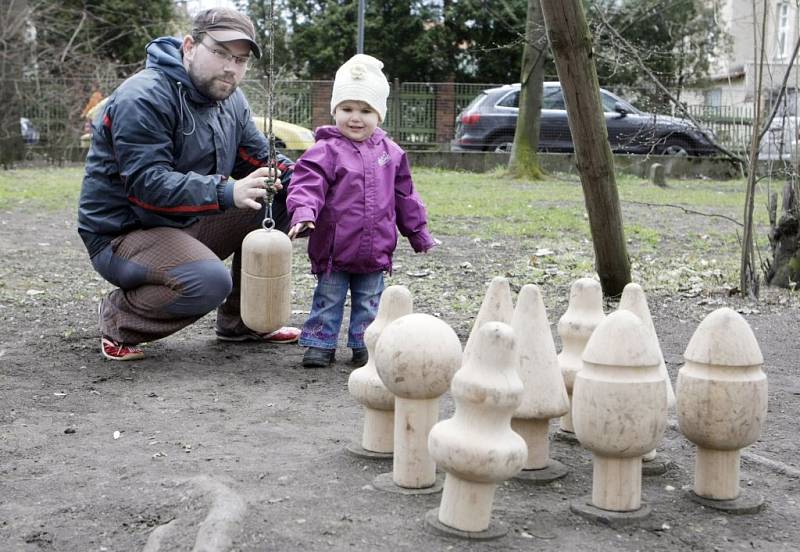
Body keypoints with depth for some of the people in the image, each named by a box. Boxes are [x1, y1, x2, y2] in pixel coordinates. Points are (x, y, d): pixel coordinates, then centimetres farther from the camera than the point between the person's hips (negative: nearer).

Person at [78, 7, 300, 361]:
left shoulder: (230, 100, 7)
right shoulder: (144, 98, -20)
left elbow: (259, 158, 11)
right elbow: (146, 184, -29)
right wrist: (226, 192, -40)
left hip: (188, 224, 9)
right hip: (122, 234, -8)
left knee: (277, 203, -3)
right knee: (210, 281, -33)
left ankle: (243, 321, 9)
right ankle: (118, 318, -5)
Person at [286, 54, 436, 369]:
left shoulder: (390, 153, 6)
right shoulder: (326, 151, -8)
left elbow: (405, 196, 13)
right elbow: (308, 184, -19)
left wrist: (419, 233, 17)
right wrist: (303, 214, -38)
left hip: (375, 251, 4)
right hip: (334, 248, -3)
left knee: (369, 301, 13)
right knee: (329, 299, 8)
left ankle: (364, 345, 24)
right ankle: (321, 343, 19)